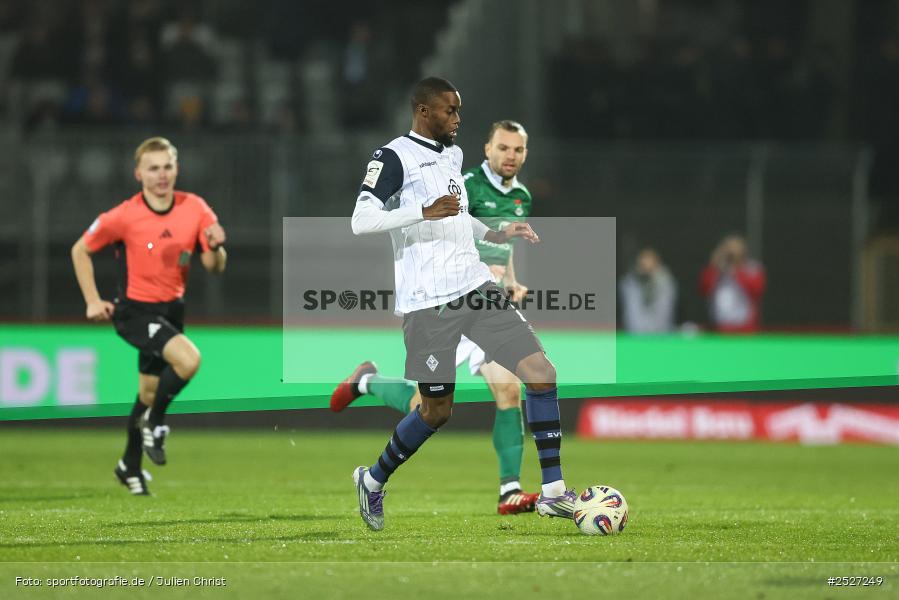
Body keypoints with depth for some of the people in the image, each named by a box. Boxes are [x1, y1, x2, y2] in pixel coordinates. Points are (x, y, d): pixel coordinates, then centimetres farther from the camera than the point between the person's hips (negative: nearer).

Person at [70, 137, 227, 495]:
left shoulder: (195, 209, -5)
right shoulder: (124, 217, -15)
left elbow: (214, 267, 0)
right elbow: (80, 251, -1)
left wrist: (215, 247, -23)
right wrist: (93, 301, -5)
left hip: (172, 309, 5)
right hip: (134, 312, -5)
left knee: (150, 394, 16)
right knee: (188, 358, -27)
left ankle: (130, 466, 36)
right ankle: (154, 424, -4)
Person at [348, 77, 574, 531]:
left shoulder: (453, 154, 18)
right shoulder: (394, 157, -8)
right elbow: (361, 221, -19)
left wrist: (496, 235, 19)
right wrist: (426, 212, -28)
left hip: (475, 286, 7)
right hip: (427, 301, -7)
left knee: (540, 372, -7)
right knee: (438, 409, 0)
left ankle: (552, 490, -3)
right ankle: (373, 480, 25)